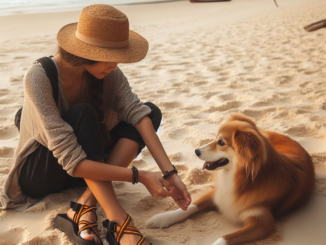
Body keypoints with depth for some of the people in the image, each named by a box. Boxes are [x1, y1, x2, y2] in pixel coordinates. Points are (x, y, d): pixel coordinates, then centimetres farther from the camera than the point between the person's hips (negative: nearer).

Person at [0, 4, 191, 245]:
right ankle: (118, 221, -37)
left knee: (151, 112, -15)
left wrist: (169, 172, -35)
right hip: (39, 174, -5)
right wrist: (139, 176, -36)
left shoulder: (107, 72, -13)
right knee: (83, 114, -35)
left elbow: (136, 112, -24)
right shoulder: (40, 77, -30)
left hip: (87, 165, 6)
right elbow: (71, 162, -35)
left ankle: (85, 207, -25)